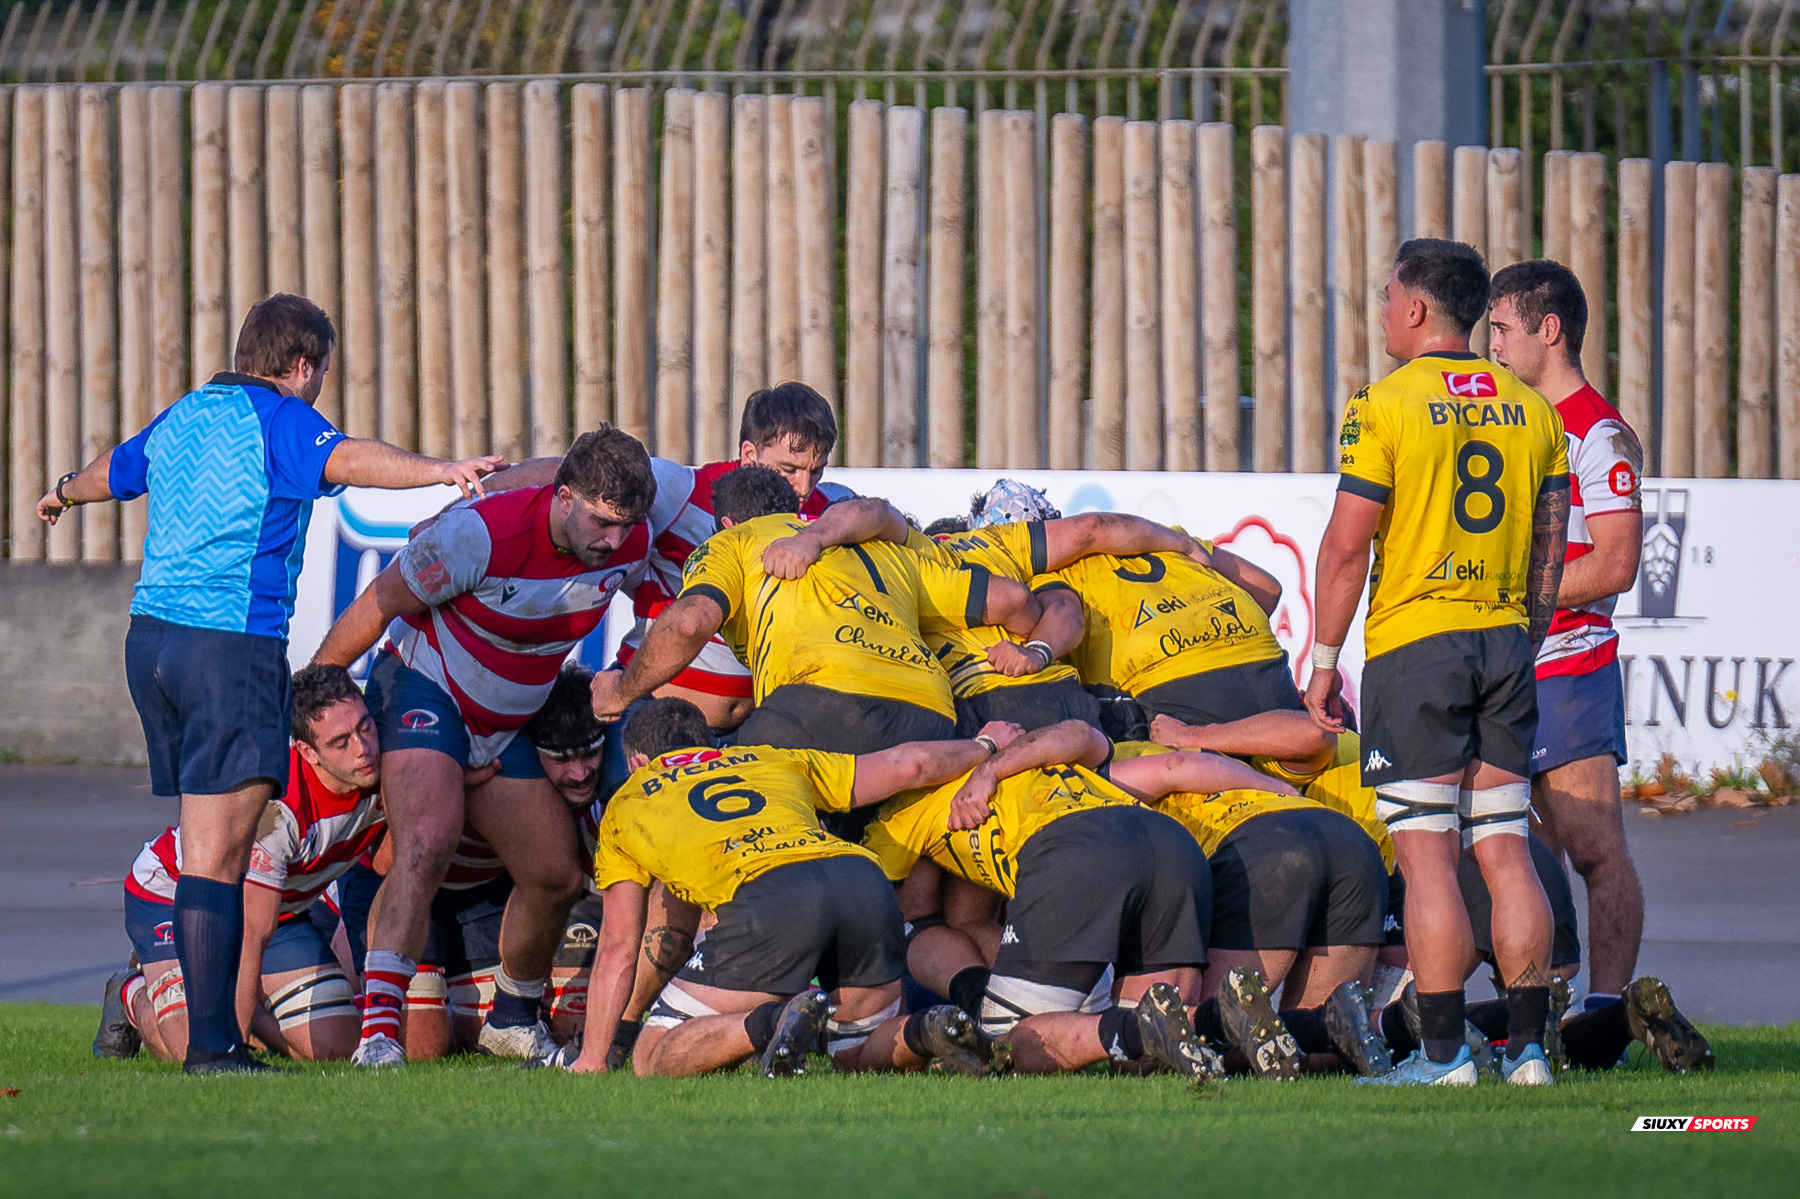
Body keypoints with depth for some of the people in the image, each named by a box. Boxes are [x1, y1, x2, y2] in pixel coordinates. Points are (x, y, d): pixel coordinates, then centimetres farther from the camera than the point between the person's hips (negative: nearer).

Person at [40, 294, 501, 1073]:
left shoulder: (180, 419, 19)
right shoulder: (277, 421, -5)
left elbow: (113, 470, 40)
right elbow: (344, 459, -27)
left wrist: (64, 494, 62)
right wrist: (435, 470, -41)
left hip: (151, 632, 8)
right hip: (232, 645, -8)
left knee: (213, 842, 15)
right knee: (217, 848, -11)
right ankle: (210, 1042, -16)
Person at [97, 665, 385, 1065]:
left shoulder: (381, 776, -22)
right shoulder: (275, 806, -39)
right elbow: (250, 936, -36)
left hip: (284, 905, 6)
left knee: (333, 1045, -7)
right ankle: (133, 997, 11)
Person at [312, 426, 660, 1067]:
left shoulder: (631, 544, -13)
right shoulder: (481, 534, -30)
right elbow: (377, 606, -18)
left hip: (507, 723, 7)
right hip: (425, 692, -7)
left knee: (557, 876, 7)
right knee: (426, 846, -29)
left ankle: (512, 1020, 32)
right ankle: (378, 1031, -35)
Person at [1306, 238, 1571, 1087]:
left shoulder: (1386, 406, -8)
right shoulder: (1531, 412, 9)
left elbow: (1347, 545, -10)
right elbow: (1549, 552, 13)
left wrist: (1324, 659, -2)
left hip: (1415, 643, -5)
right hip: (1505, 641, 5)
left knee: (1428, 854, -5)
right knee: (1506, 849, 8)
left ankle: (1443, 1051, -8)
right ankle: (1527, 1043, 5)